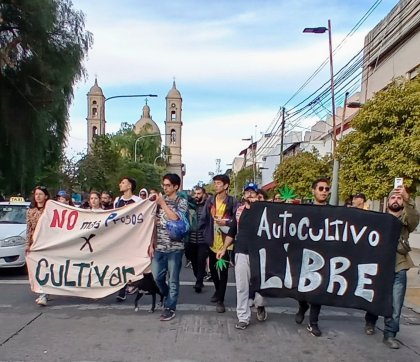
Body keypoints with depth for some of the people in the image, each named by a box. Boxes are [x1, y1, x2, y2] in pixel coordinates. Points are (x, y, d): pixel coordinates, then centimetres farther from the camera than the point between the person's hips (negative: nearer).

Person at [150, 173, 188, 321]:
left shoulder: (182, 202, -3)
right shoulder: (159, 201, 9)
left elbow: (175, 219, -20)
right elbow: (154, 224, 12)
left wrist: (163, 203, -15)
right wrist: (152, 244, 8)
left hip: (175, 247, -4)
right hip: (159, 247, 4)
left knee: (173, 279, 3)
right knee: (157, 276, 8)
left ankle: (170, 308, 16)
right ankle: (169, 297, 34)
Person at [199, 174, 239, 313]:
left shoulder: (233, 201, -7)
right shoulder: (210, 200, 6)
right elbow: (204, 219, 6)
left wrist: (226, 222, -22)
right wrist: (204, 234, 0)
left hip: (225, 241, -4)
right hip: (212, 241, 5)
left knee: (223, 270, 1)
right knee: (212, 268, 17)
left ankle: (220, 300, 10)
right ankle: (218, 290, 41)